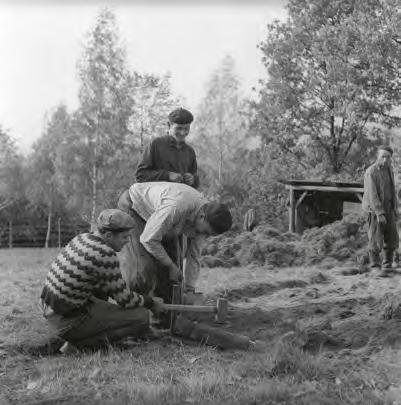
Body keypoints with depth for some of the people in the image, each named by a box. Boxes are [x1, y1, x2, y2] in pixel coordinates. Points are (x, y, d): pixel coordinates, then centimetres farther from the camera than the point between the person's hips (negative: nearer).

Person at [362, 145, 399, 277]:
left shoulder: (388, 169, 7)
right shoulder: (371, 172, -17)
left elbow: (392, 190, 15)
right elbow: (372, 194, -21)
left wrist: (395, 209, 13)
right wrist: (379, 214, -25)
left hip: (388, 208, 7)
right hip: (375, 210, -7)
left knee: (391, 239, 5)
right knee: (376, 240, -2)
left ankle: (387, 267, 15)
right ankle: (375, 267, 13)